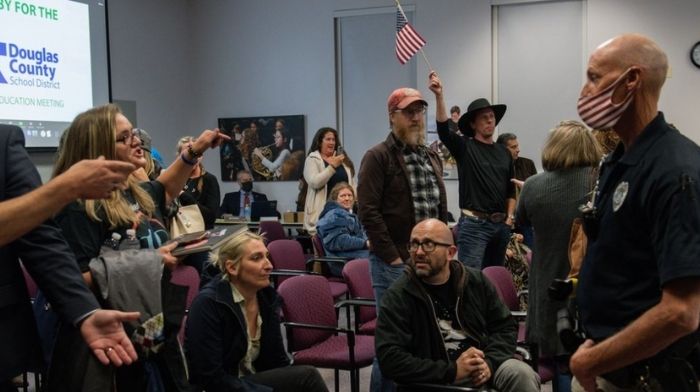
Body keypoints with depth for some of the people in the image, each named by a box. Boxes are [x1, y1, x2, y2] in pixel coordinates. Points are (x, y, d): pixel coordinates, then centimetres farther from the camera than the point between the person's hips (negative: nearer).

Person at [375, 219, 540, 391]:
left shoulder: (476, 281, 5)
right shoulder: (397, 296, -7)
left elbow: (505, 326, 12)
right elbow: (390, 359, -15)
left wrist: (489, 362, -9)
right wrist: (452, 372, -21)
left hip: (483, 368, 4)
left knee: (522, 375, -23)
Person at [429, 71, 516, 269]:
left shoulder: (504, 152, 14)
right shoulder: (464, 147, -1)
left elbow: (511, 190, 19)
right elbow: (443, 129, -19)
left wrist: (510, 216, 7)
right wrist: (439, 96, -30)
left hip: (501, 224, 6)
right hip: (474, 223, -6)